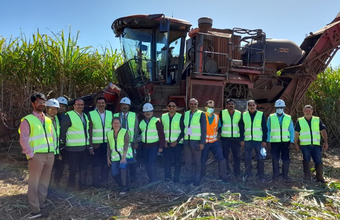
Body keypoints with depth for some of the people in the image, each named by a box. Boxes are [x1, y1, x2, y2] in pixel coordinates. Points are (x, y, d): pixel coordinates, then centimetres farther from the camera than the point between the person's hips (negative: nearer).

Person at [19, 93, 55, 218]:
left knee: (44, 182, 12)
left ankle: (41, 206, 23)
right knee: (34, 183, 1)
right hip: (37, 156, -6)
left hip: (50, 155, 6)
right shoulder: (27, 120, -3)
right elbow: (23, 140, -9)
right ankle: (35, 211, 8)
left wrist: (53, 151, 11)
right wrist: (31, 154, -14)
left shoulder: (48, 120, 16)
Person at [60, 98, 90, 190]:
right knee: (73, 168, 0)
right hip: (73, 148, -7)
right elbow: (62, 130, -9)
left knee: (84, 168, 12)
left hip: (84, 147, 7)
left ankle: (82, 186, 23)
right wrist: (62, 144, -8)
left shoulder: (85, 116, 16)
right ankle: (71, 186, 17)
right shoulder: (68, 116, -9)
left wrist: (90, 146, 20)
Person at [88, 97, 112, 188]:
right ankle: (96, 184, 16)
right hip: (96, 144, -3)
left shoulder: (110, 114, 8)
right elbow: (90, 131, -3)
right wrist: (90, 146, -7)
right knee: (96, 164, 1)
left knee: (106, 163, 6)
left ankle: (104, 182, 22)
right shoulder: (91, 114, -1)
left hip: (107, 144, 3)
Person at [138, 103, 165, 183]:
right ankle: (152, 179, 22)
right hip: (144, 146, 6)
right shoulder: (141, 122, 11)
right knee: (146, 163, 8)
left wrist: (161, 146, -10)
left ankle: (153, 180, -2)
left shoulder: (156, 121, -5)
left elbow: (161, 135, -6)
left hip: (154, 145, -6)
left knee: (151, 162, -14)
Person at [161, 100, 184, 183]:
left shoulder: (180, 117, 1)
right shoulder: (163, 117, 9)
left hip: (177, 143, -2)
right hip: (166, 143, 2)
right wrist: (164, 141, -1)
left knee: (178, 161, 2)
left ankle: (176, 178, 16)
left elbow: (183, 131, -1)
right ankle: (167, 179, 13)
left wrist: (177, 141, -9)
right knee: (167, 161, 1)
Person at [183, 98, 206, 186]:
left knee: (197, 162, 4)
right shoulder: (186, 114, 12)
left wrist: (202, 143, -10)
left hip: (196, 141, -4)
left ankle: (197, 180, 15)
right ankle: (188, 179, 19)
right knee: (188, 161, 7)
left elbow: (203, 129, -4)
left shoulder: (201, 114, -2)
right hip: (186, 141, 4)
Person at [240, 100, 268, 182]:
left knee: (260, 158, 1)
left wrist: (264, 140, -4)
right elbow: (242, 128, 8)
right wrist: (242, 140, 1)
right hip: (247, 140, 2)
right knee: (247, 158, 7)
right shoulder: (244, 115, 6)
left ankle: (261, 175, 13)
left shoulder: (261, 114, 2)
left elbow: (264, 128, 2)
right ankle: (248, 174, 20)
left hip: (259, 140, -1)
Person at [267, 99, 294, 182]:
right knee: (275, 159, 4)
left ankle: (285, 175, 16)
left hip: (285, 142, 1)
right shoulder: (271, 117, 6)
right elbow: (268, 130, 6)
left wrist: (292, 142, 1)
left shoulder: (288, 118, 8)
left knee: (286, 159, 0)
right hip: (274, 142, 0)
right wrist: (268, 141, 0)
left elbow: (291, 131, 9)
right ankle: (276, 174, 19)